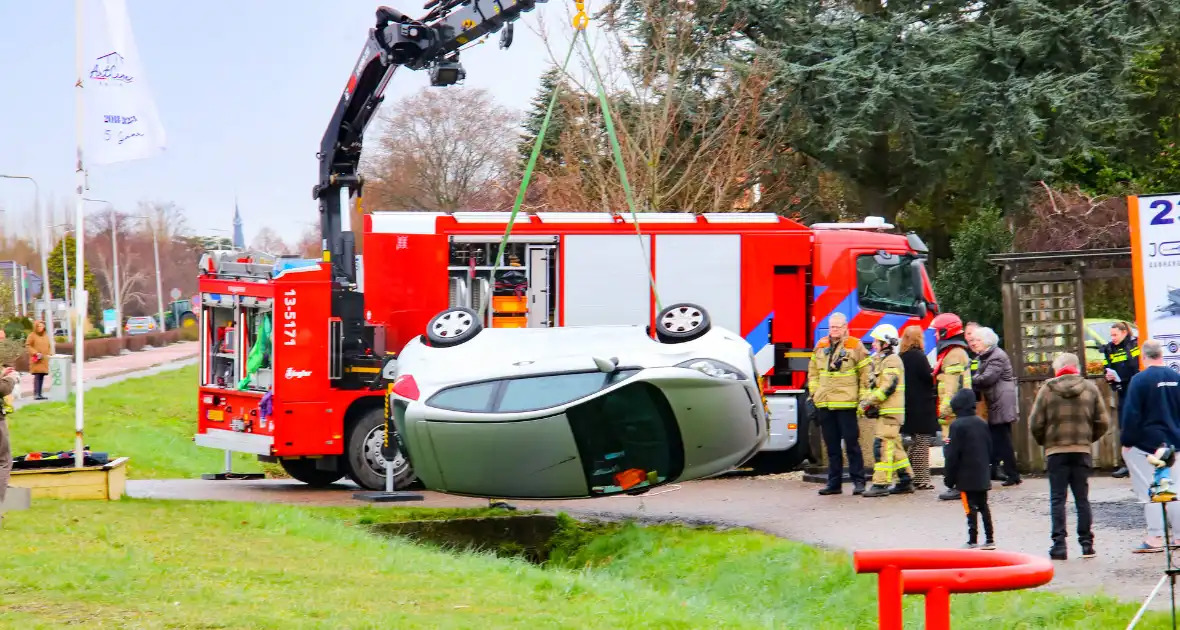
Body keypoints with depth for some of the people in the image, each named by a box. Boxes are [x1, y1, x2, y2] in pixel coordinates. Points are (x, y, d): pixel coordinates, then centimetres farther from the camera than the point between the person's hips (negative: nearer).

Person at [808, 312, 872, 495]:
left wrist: (863, 398, -5)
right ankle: (834, 482, 15)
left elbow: (866, 373, -2)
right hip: (824, 404, 5)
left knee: (852, 443, -3)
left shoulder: (855, 346, -3)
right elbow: (813, 372, 22)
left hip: (846, 404, -5)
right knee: (831, 446, 9)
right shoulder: (820, 346, 12)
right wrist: (814, 392, 12)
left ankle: (858, 481, 2)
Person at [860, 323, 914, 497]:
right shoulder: (880, 361, 20)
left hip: (890, 411, -10)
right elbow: (874, 385, 24)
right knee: (894, 447, 13)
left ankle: (880, 484, -16)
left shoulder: (892, 361, -11)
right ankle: (906, 481, 18)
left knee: (883, 446, -13)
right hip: (882, 411, 10)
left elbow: (888, 386, -21)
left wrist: (871, 401, -19)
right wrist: (865, 399, 8)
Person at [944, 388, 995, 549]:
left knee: (971, 508, -4)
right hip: (983, 475, 6)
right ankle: (990, 539, 12)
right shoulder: (982, 423, 8)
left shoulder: (957, 426, -13)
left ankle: (973, 541, -4)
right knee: (983, 506, 11)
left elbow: (953, 455, -13)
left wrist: (949, 478, -7)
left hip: (966, 476, -6)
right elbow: (990, 448, 14)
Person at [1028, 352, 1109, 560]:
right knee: (1082, 498, 9)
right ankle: (1086, 543, 9)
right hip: (1082, 450, 2)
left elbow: (1035, 424, -5)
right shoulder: (1090, 388, 2)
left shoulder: (1046, 390, -4)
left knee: (1057, 499, 1)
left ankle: (1059, 543, -4)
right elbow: (1103, 422, 1)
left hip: (1056, 450, -2)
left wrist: (1044, 441, 13)